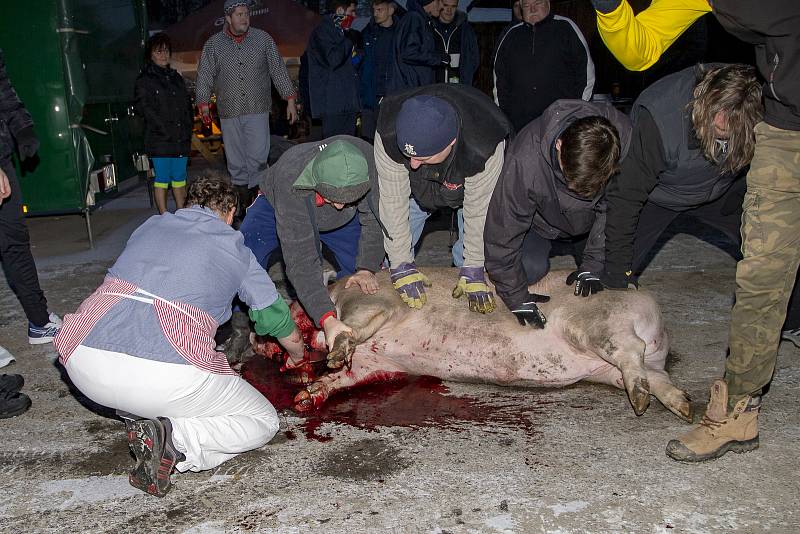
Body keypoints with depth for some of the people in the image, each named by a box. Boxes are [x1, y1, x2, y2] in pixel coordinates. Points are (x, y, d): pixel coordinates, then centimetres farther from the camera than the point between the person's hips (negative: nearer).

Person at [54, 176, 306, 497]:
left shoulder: (150, 226, 24)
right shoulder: (234, 249, 15)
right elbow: (276, 316, 26)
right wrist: (297, 354, 49)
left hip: (83, 367, 5)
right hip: (165, 375, -4)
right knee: (263, 422, 15)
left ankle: (137, 416, 13)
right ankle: (174, 438, -10)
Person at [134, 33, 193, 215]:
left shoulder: (176, 77, 19)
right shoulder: (144, 80, -1)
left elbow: (187, 104, 21)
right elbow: (144, 107, -9)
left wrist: (187, 128, 8)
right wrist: (165, 129, -14)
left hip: (181, 138, 6)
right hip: (159, 140, -6)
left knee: (179, 178, 11)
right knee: (162, 179, -3)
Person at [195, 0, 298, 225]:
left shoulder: (263, 39, 5)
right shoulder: (213, 44, 5)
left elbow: (278, 70, 7)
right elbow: (204, 76, 6)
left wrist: (290, 99, 3)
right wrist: (203, 103, -5)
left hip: (258, 110, -1)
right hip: (229, 113, 1)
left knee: (258, 157, -10)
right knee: (235, 161, 5)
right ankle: (243, 201, 15)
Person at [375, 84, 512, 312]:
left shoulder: (484, 145, -45)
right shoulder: (388, 134, -40)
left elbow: (479, 210, -32)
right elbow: (393, 201, -31)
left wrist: (472, 271, -26)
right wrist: (401, 265, -28)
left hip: (469, 182, -1)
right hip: (417, 187, 1)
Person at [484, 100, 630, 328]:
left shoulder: (627, 138, -35)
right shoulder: (525, 159, -43)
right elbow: (503, 230, -33)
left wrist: (592, 265, -19)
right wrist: (518, 299, -29)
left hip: (589, 219, 3)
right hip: (541, 219, -3)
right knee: (530, 268, -25)